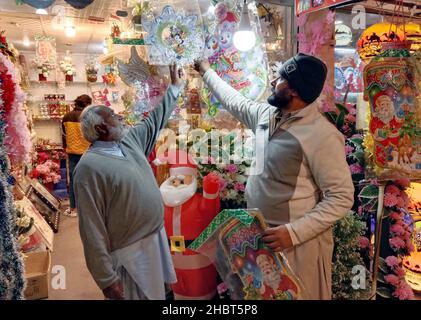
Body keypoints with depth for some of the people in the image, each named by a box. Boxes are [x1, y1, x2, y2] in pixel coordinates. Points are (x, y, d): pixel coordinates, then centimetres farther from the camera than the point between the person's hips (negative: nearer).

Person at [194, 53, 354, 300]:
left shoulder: (322, 135, -21)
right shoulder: (266, 114, 1)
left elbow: (342, 197, -19)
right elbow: (235, 101, 21)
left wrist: (295, 232, -26)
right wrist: (207, 71, 32)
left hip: (299, 239, -7)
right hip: (261, 233, 7)